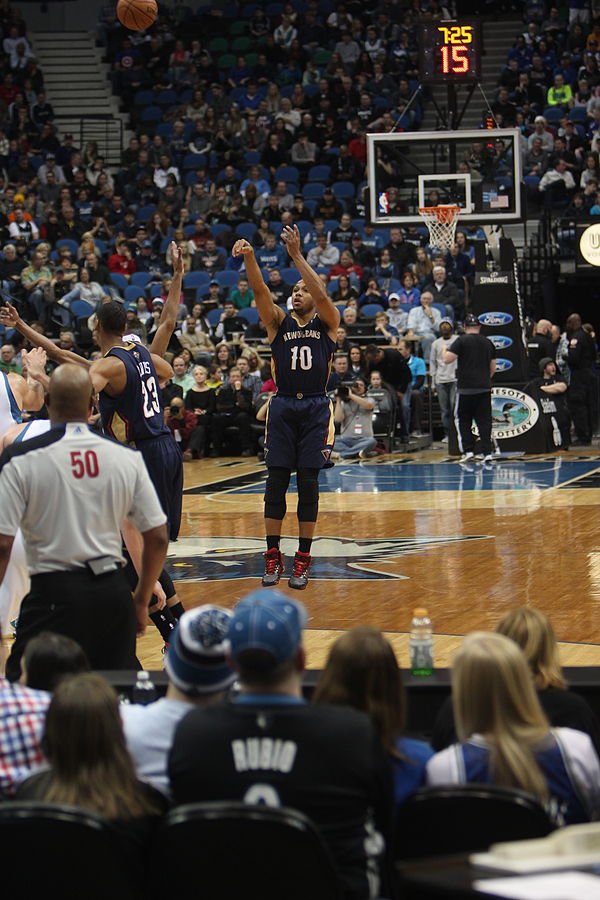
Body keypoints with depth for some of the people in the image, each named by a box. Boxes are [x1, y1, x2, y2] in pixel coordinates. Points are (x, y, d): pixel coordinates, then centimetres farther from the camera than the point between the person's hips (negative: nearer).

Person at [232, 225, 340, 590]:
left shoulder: (328, 323, 5)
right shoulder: (280, 322, 10)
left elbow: (321, 293, -14)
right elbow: (260, 291, -6)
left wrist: (296, 254, -19)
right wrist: (249, 258, -24)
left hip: (315, 407, -2)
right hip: (283, 406, 2)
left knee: (308, 483, 0)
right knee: (276, 481, -1)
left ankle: (303, 559, 6)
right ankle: (273, 556, 5)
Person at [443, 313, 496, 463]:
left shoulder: (461, 341, -6)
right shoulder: (488, 343, 10)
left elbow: (447, 359, -11)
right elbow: (493, 368, 15)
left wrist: (444, 350, 10)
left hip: (466, 388, -4)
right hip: (485, 388, 4)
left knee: (462, 419, 7)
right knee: (484, 421, 5)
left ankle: (468, 450, 0)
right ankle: (487, 452, 0)